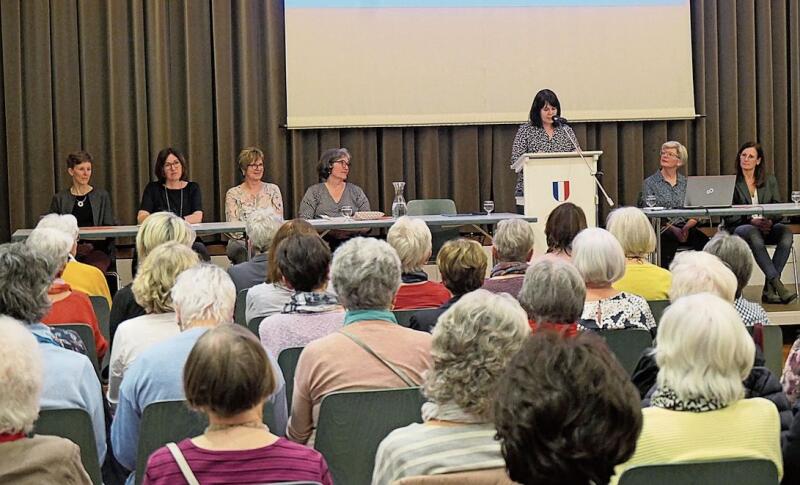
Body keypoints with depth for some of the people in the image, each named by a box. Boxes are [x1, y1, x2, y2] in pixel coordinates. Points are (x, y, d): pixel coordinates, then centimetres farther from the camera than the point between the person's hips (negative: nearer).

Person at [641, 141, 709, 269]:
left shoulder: (686, 183, 17)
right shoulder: (650, 183, 8)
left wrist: (687, 226, -14)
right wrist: (673, 229, -17)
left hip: (685, 228, 3)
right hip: (662, 229, -3)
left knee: (703, 241, -28)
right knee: (669, 238, -37)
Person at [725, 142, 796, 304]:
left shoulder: (770, 180, 18)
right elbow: (729, 216, -2)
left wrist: (770, 221, -13)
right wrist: (751, 221, -18)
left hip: (767, 226, 3)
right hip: (740, 228, -3)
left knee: (786, 233, -30)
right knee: (754, 235, -39)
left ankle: (769, 290, -32)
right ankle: (777, 285, -43)